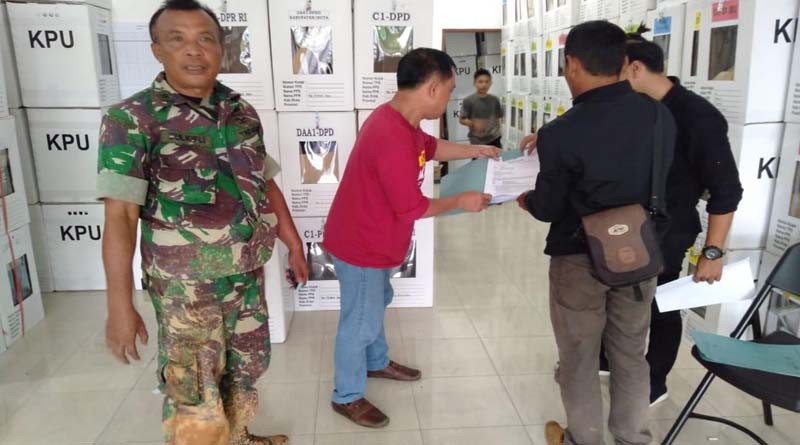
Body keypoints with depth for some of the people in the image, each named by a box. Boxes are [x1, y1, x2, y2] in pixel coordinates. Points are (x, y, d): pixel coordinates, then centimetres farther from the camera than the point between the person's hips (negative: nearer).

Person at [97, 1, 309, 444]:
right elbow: (120, 215, -15)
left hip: (248, 275, 6)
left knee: (246, 367, 22)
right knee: (193, 396, 6)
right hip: (185, 286, -5)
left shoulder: (243, 113, 3)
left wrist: (294, 244, 13)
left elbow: (267, 185, 12)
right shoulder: (132, 118, -12)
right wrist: (120, 304, -17)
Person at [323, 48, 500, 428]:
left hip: (371, 239, 10)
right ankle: (347, 397, 25)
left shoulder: (398, 120, 1)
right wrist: (461, 201, -13)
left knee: (376, 303, 26)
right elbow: (412, 208, -26)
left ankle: (377, 362, 49)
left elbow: (429, 147, 22)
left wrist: (474, 150, 20)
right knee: (361, 321, 6)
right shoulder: (394, 138, -33)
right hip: (361, 245, -10)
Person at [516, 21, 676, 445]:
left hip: (581, 259, -5)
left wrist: (526, 199, 12)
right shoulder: (660, 114, -6)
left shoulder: (561, 132, -22)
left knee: (578, 357, 15)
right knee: (630, 353, 21)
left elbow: (548, 209, -11)